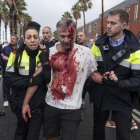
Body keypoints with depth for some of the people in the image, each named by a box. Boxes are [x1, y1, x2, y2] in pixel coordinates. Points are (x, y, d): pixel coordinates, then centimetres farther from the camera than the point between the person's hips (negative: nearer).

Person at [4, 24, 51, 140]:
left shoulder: (44, 55, -6)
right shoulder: (15, 55, -9)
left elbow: (50, 80, -11)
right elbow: (9, 79, -13)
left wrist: (45, 62, -23)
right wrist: (30, 81, -23)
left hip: (38, 105, -1)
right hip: (20, 104, 1)